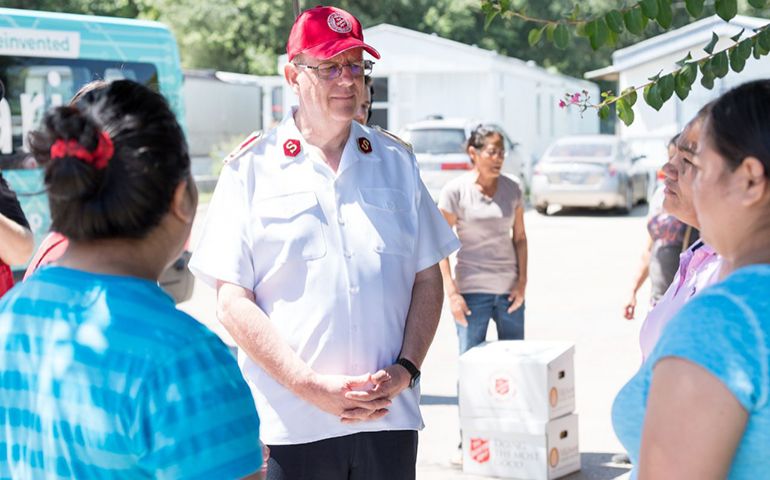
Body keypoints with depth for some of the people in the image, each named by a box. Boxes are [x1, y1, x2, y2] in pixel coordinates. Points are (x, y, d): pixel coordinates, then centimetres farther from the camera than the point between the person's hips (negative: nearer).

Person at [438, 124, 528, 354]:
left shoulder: (512, 189, 6)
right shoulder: (455, 191, -5)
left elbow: (519, 236, 12)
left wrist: (522, 282, 2)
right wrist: (452, 292, -12)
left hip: (509, 289, 4)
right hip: (472, 291, -3)